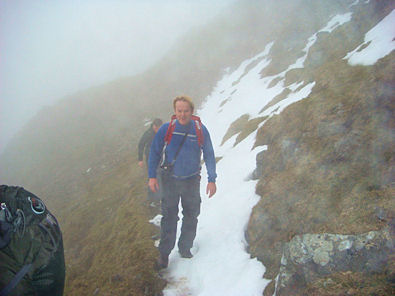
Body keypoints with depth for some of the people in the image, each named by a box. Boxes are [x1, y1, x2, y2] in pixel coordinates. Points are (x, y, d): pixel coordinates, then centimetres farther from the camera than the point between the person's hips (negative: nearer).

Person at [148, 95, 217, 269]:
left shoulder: (201, 130, -8)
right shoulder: (166, 129, -9)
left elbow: (209, 155, 1)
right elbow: (154, 152, 0)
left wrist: (211, 180, -2)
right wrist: (152, 176, -4)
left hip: (192, 181, 1)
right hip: (170, 180, -1)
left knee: (191, 217, 12)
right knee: (169, 217, 2)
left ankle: (185, 248, 30)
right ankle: (164, 253, 14)